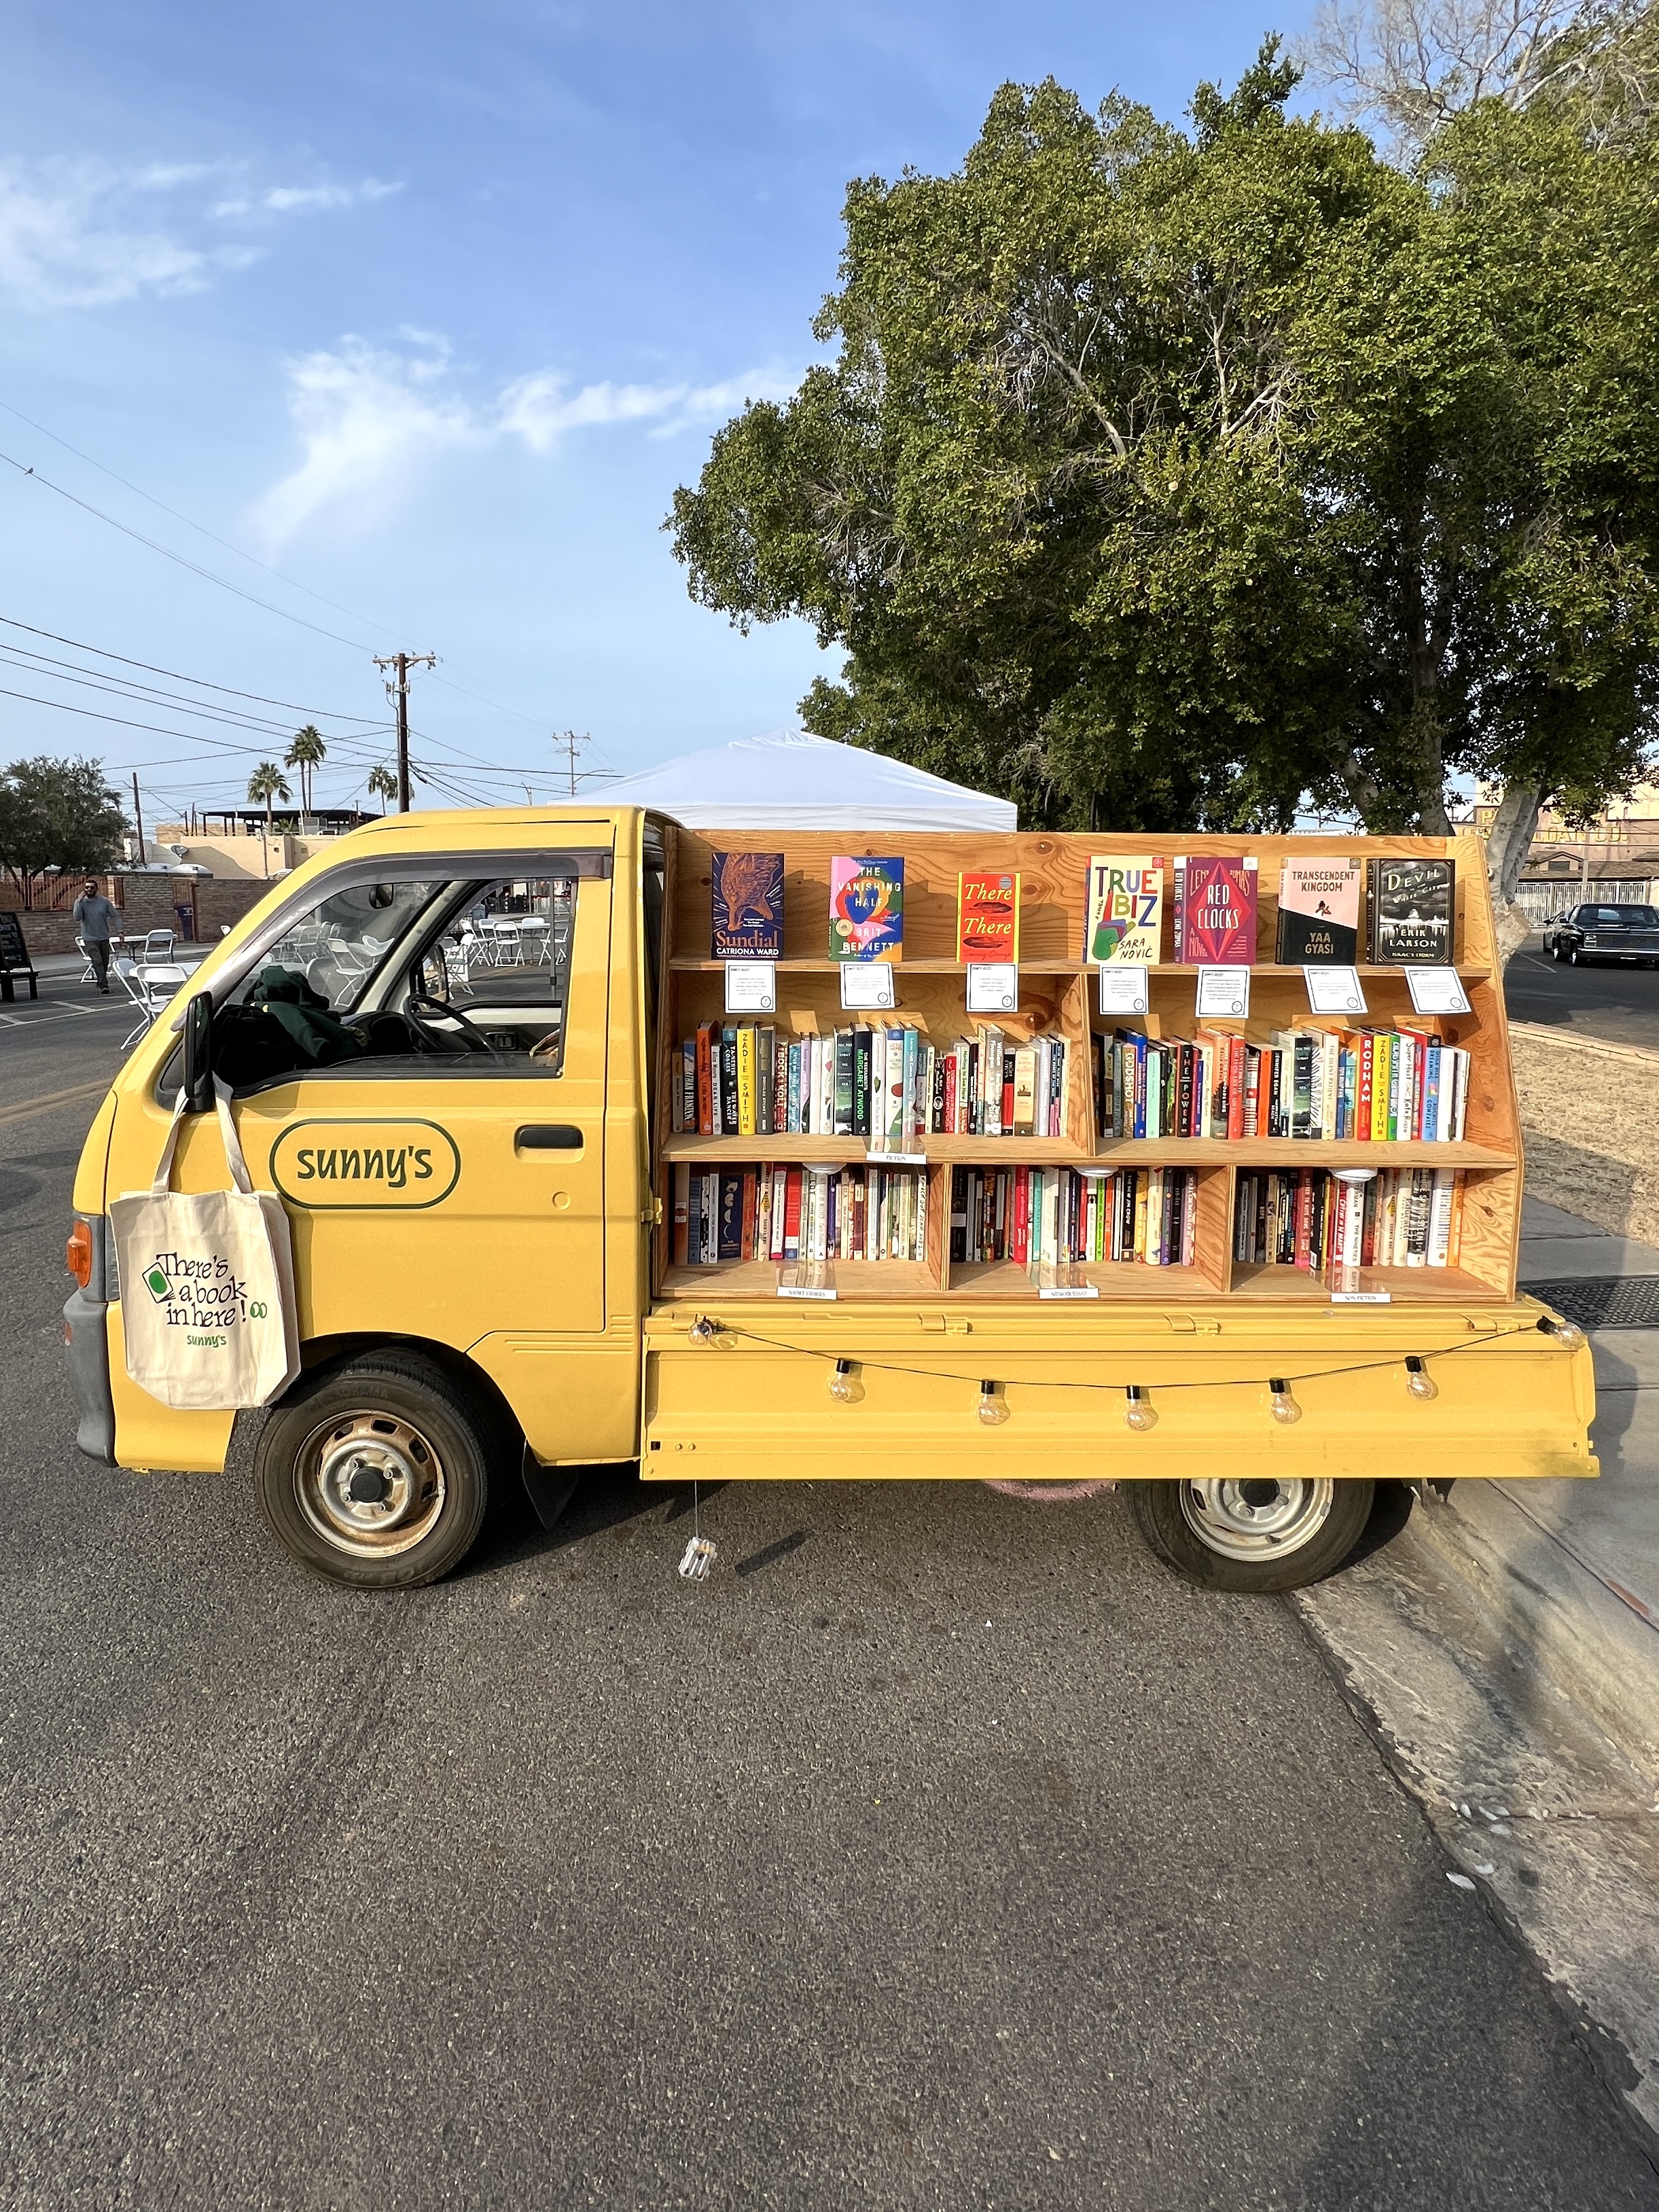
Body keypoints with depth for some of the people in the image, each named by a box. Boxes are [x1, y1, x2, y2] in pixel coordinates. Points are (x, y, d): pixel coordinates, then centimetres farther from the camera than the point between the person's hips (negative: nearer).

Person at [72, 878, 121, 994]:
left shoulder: (105, 902, 0)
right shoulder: (80, 902, -4)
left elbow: (116, 916, 6)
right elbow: (77, 918, -18)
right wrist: (80, 901, -21)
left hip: (104, 938, 3)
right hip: (90, 939, -3)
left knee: (105, 963, 12)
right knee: (98, 962, -18)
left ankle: (101, 983, 31)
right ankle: (104, 986, -24)